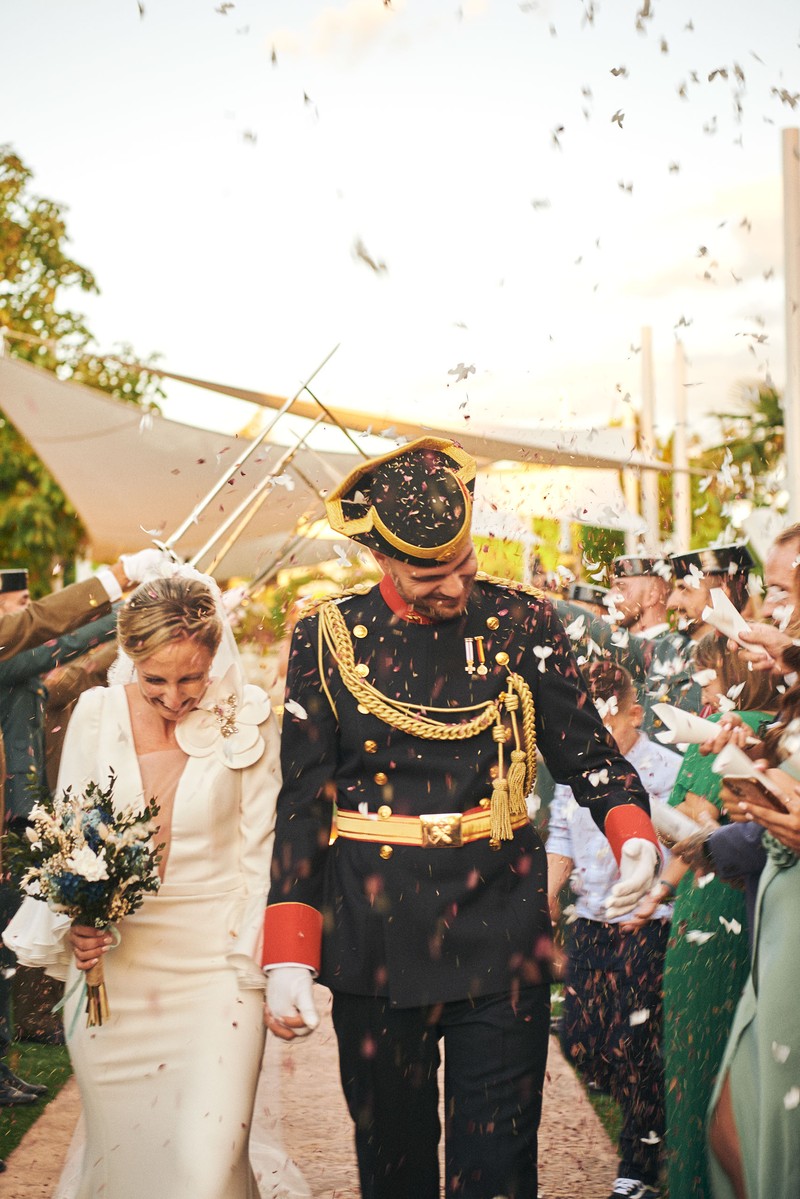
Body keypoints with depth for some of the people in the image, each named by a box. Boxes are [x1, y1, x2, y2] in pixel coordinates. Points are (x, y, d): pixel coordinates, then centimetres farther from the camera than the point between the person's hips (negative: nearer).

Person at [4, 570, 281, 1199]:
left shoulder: (247, 717, -5)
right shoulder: (97, 713, 1)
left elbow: (260, 852, 0)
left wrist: (254, 964, -4)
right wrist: (74, 925, -6)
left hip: (215, 965, -2)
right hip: (112, 965, 3)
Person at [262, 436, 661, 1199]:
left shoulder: (522, 624, 1)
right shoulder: (328, 638, -1)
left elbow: (587, 751, 3)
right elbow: (303, 803, -1)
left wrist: (632, 831, -19)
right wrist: (287, 957, -7)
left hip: (500, 935, 0)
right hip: (375, 943, 1)